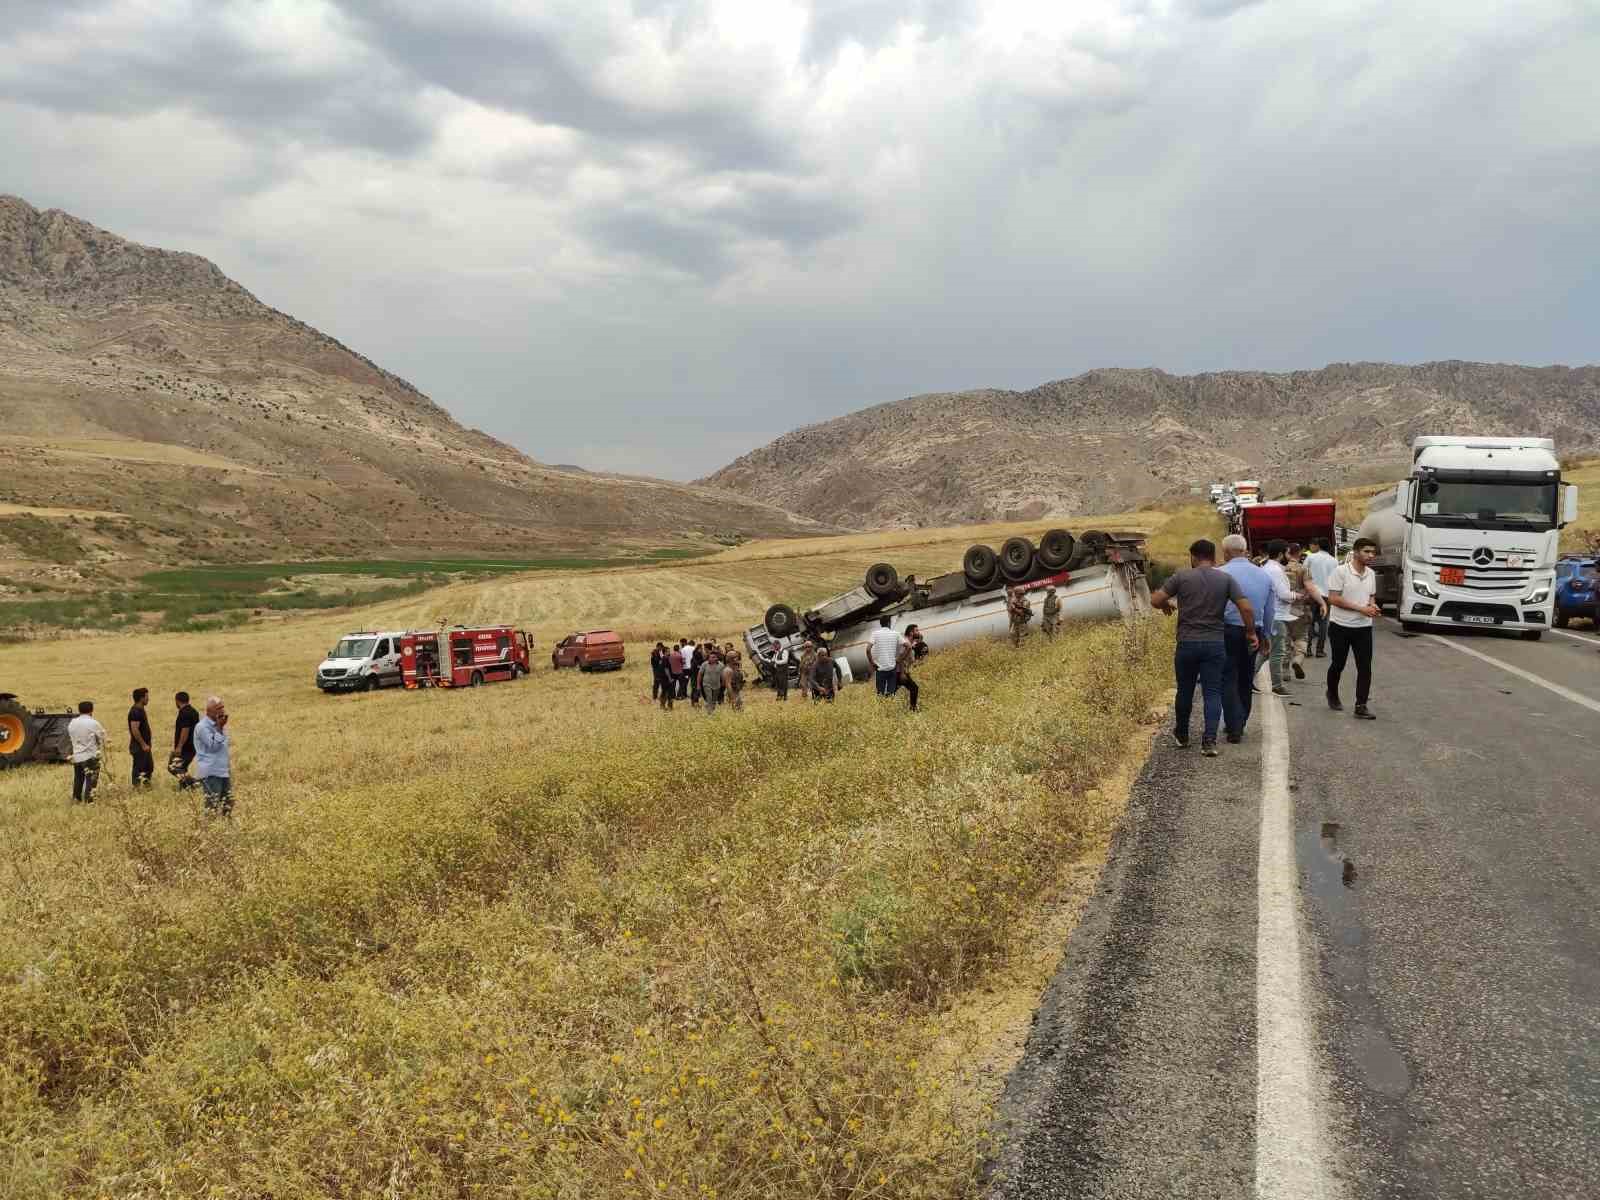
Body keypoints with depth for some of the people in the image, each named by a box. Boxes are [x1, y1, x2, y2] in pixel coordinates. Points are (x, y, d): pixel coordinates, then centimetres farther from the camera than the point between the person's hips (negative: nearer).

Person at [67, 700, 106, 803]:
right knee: (91, 780, -2)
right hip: (90, 756, -6)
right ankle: (89, 801, -5)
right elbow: (102, 738, -5)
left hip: (76, 756, 6)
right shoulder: (94, 724, -14)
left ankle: (76, 799, 29)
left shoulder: (72, 723, 3)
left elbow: (69, 738, 14)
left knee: (78, 779, 20)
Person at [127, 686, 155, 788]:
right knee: (138, 768, -2)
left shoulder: (141, 710, 12)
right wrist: (143, 745, -23)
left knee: (149, 767, 17)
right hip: (139, 746, -10)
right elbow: (134, 730, -26)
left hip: (144, 745, 10)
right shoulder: (135, 712, -19)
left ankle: (147, 786, 27)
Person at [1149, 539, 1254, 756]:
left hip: (1187, 643, 0)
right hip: (1215, 644, 0)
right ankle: (1209, 740, -9)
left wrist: (1166, 605, 15)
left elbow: (1155, 600, -6)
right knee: (1212, 693, 3)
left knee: (1185, 691, 14)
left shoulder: (1181, 576, -4)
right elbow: (1246, 609, -7)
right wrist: (1251, 633, 5)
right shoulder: (1226, 579, 0)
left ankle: (1181, 736, 29)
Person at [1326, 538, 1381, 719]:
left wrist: (1373, 605, -4)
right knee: (1338, 664, 11)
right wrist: (1361, 609, -20)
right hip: (1341, 627, -4)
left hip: (1364, 627, 4)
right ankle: (1332, 695, 35)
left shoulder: (1371, 574, 7)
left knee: (1365, 668, -4)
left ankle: (1361, 706, -2)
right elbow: (1333, 598, -17)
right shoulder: (1340, 571, -13)